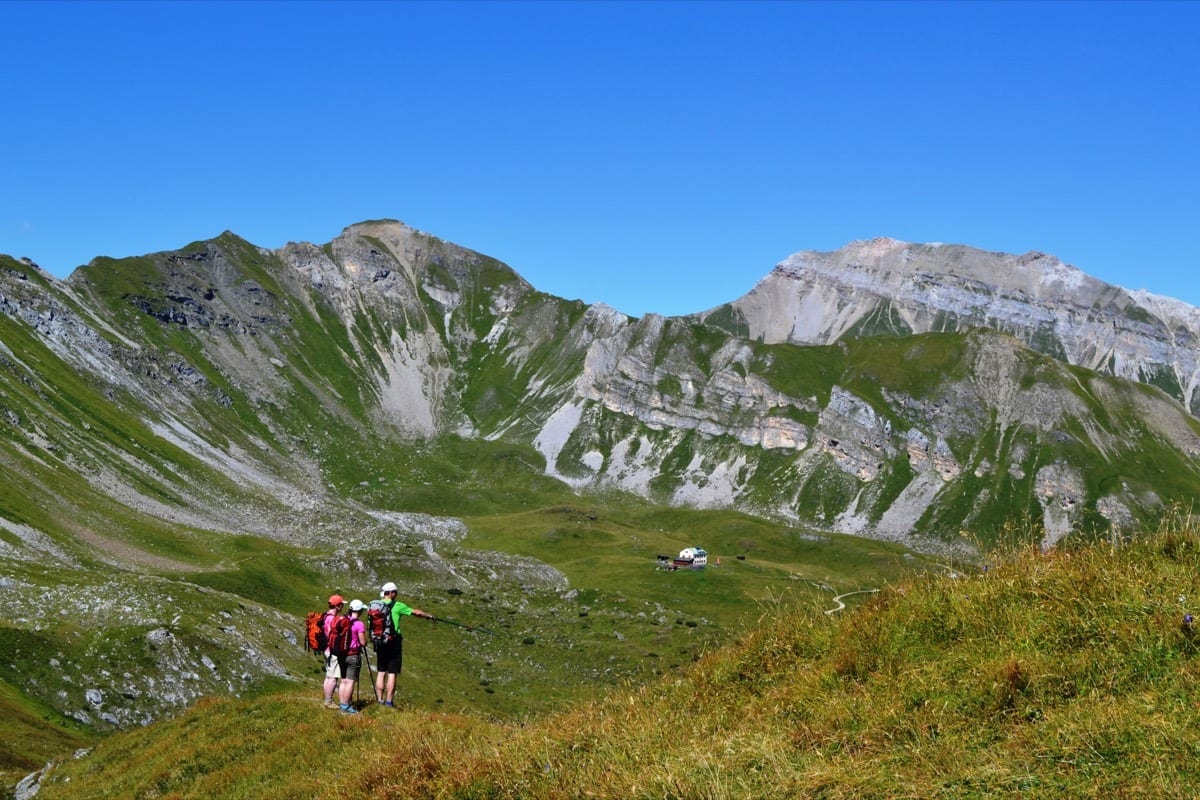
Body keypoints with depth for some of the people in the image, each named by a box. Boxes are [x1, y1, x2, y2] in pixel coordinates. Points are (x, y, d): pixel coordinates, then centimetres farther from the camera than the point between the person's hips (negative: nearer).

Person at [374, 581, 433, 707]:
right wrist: (428, 616, 19)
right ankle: (389, 702, -1)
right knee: (392, 674, -1)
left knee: (381, 672, 12)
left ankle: (380, 701, 13)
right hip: (393, 643, -5)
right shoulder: (397, 606, -8)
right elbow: (416, 612, 1)